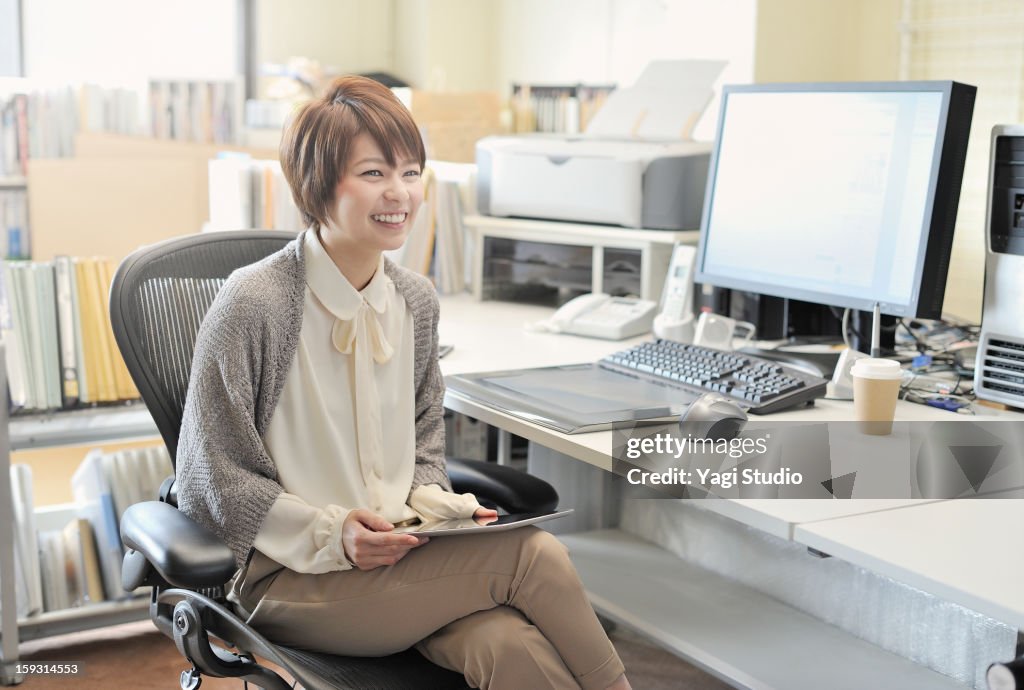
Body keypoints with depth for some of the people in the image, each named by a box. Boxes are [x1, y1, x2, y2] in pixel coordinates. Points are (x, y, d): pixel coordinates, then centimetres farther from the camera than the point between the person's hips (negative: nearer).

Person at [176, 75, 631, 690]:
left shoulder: (416, 301, 7)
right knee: (533, 554, -23)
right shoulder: (254, 305, -13)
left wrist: (435, 506, -1)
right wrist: (331, 533, -19)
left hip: (401, 555, 5)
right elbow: (209, 484, -9)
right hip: (287, 579, -5)